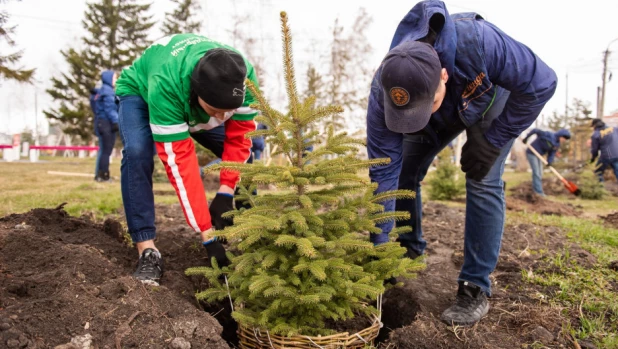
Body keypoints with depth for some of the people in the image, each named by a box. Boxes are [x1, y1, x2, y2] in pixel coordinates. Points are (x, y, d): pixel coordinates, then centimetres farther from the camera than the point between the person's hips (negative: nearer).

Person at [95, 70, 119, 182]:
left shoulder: (102, 90, 21)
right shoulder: (107, 90, -9)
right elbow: (109, 108, -17)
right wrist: (116, 121, -19)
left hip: (102, 122, 10)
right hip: (107, 122, -10)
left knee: (104, 149, 12)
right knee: (107, 150, -7)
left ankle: (100, 174, 16)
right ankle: (103, 175, -5)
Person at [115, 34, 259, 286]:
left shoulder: (243, 78, -35)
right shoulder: (165, 85, -46)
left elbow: (240, 137, -24)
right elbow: (179, 160, -45)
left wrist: (225, 193, -33)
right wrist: (207, 233, -45)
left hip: (194, 99, 4)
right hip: (141, 92, -3)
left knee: (244, 155, -10)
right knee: (137, 152, -33)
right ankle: (147, 251, -25)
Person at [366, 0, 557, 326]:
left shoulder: (479, 42, -44)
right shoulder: (385, 88, -35)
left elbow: (540, 84, -27)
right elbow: (383, 169, -31)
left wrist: (492, 141, -27)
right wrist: (378, 244, -29)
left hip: (492, 97, -2)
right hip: (445, 109, 3)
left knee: (482, 183, -18)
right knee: (402, 171, -4)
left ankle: (475, 287, -7)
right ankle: (409, 248, 20)